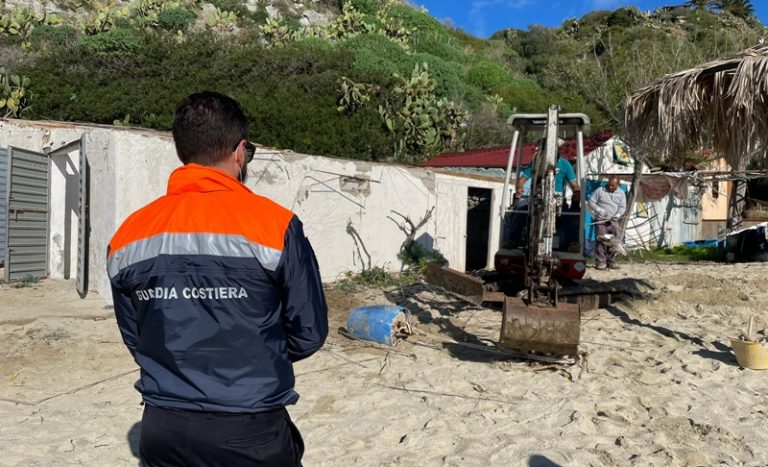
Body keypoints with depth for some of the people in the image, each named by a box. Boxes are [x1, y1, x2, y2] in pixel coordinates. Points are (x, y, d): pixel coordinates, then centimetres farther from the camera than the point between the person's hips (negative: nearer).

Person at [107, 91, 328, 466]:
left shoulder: (127, 237, -4)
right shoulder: (275, 224, -16)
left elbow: (134, 338, 7)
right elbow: (309, 334, -8)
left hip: (162, 431, 3)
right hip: (250, 433, -3)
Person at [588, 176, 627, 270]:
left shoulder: (621, 193, 13)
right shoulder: (600, 190, 5)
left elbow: (623, 207, 6)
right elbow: (591, 202, 2)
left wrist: (618, 214, -14)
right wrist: (599, 210, -13)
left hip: (613, 221, 3)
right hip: (601, 220, -3)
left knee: (613, 242, -1)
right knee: (601, 241, -10)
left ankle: (611, 262, 8)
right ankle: (601, 262, -7)